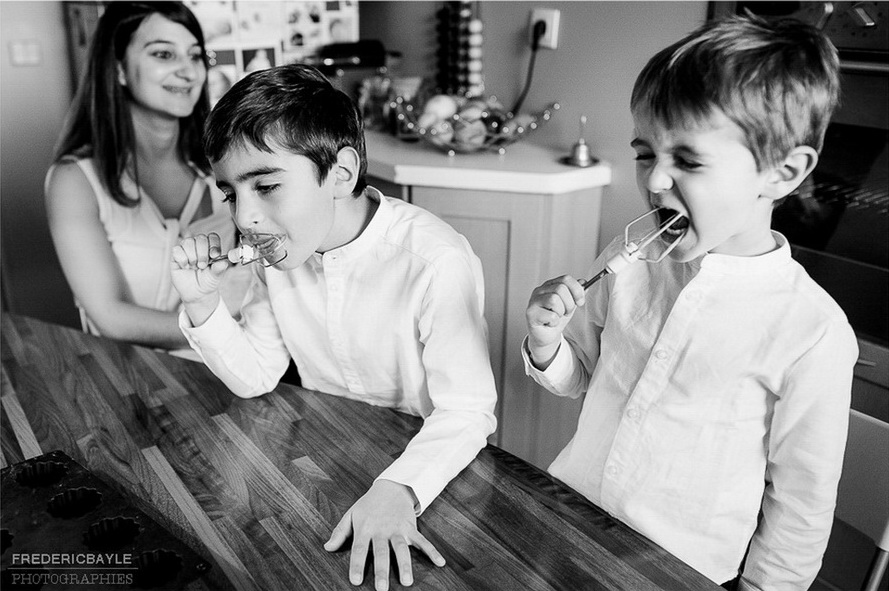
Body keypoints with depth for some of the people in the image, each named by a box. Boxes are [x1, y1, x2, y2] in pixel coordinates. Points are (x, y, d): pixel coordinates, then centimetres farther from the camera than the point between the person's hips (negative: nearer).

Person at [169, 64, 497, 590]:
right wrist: (202, 305, -16)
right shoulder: (281, 247, -6)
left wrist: (398, 489, -41)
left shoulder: (437, 263, -27)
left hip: (429, 464, -4)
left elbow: (468, 410, -25)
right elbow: (255, 377, 0)